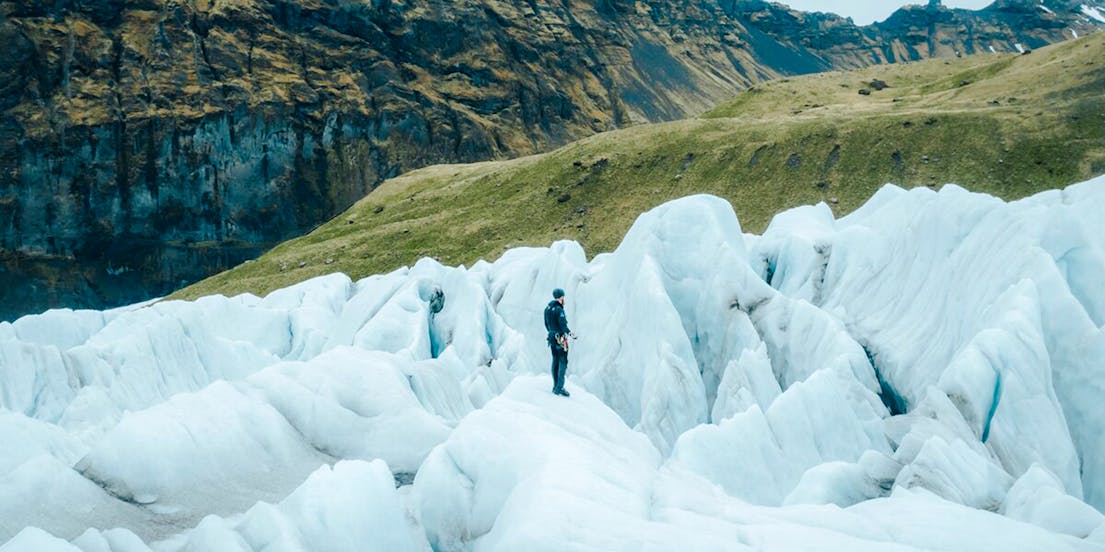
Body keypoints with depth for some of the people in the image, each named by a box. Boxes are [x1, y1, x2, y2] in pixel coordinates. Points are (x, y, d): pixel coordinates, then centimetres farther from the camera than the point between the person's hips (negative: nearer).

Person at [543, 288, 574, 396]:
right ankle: (559, 388, -9)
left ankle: (555, 386, 18)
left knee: (555, 361, 14)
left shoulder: (547, 308, 8)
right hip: (561, 338, -8)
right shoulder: (559, 309, -18)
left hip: (552, 337, 8)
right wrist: (570, 334, -11)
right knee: (563, 362, -5)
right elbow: (563, 325, -21)